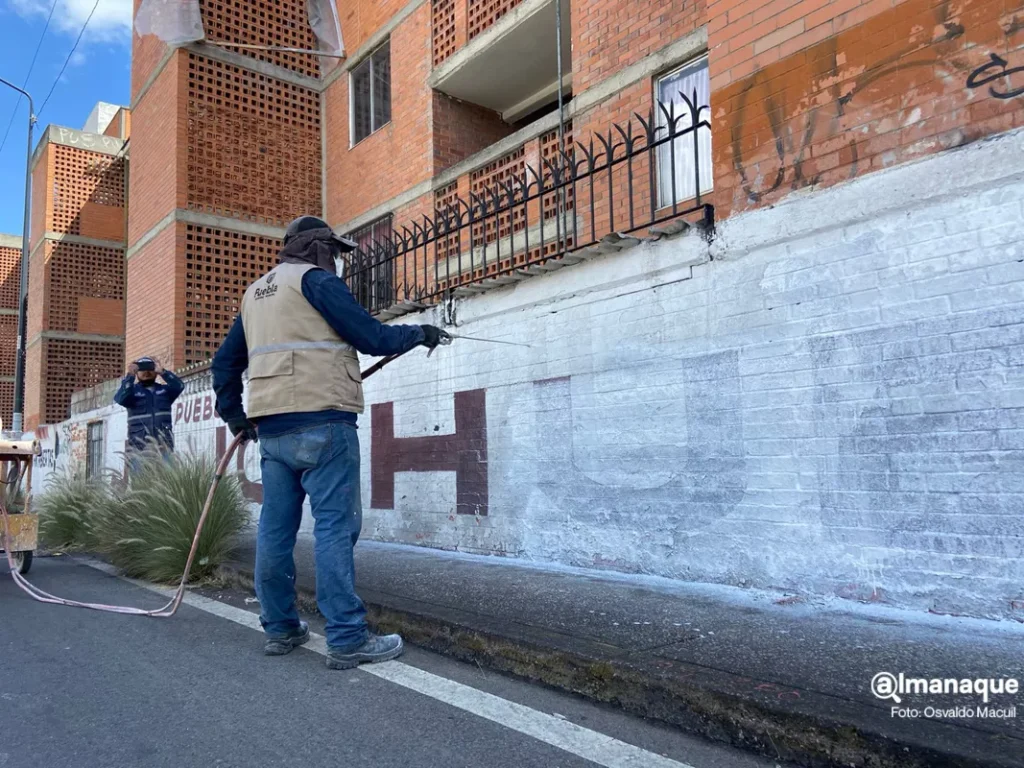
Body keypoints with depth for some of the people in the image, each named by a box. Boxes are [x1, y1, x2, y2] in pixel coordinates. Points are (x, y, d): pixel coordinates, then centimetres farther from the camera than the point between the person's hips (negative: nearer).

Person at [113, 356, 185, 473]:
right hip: (138, 446, -1)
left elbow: (179, 386, -3)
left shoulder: (165, 389, 16)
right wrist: (130, 376, -18)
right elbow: (120, 399, -10)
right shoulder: (132, 390, 11)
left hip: (163, 446, 1)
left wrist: (162, 371, -13)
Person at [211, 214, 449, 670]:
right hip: (321, 421, -8)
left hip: (271, 427, 8)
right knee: (335, 526, -8)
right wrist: (419, 333, 6)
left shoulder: (256, 292, 23)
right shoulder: (316, 279, -2)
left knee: (275, 527, 11)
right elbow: (372, 338, -8)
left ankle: (278, 629, 20)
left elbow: (225, 362, 24)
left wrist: (232, 412, 27)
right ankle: (347, 640, -6)